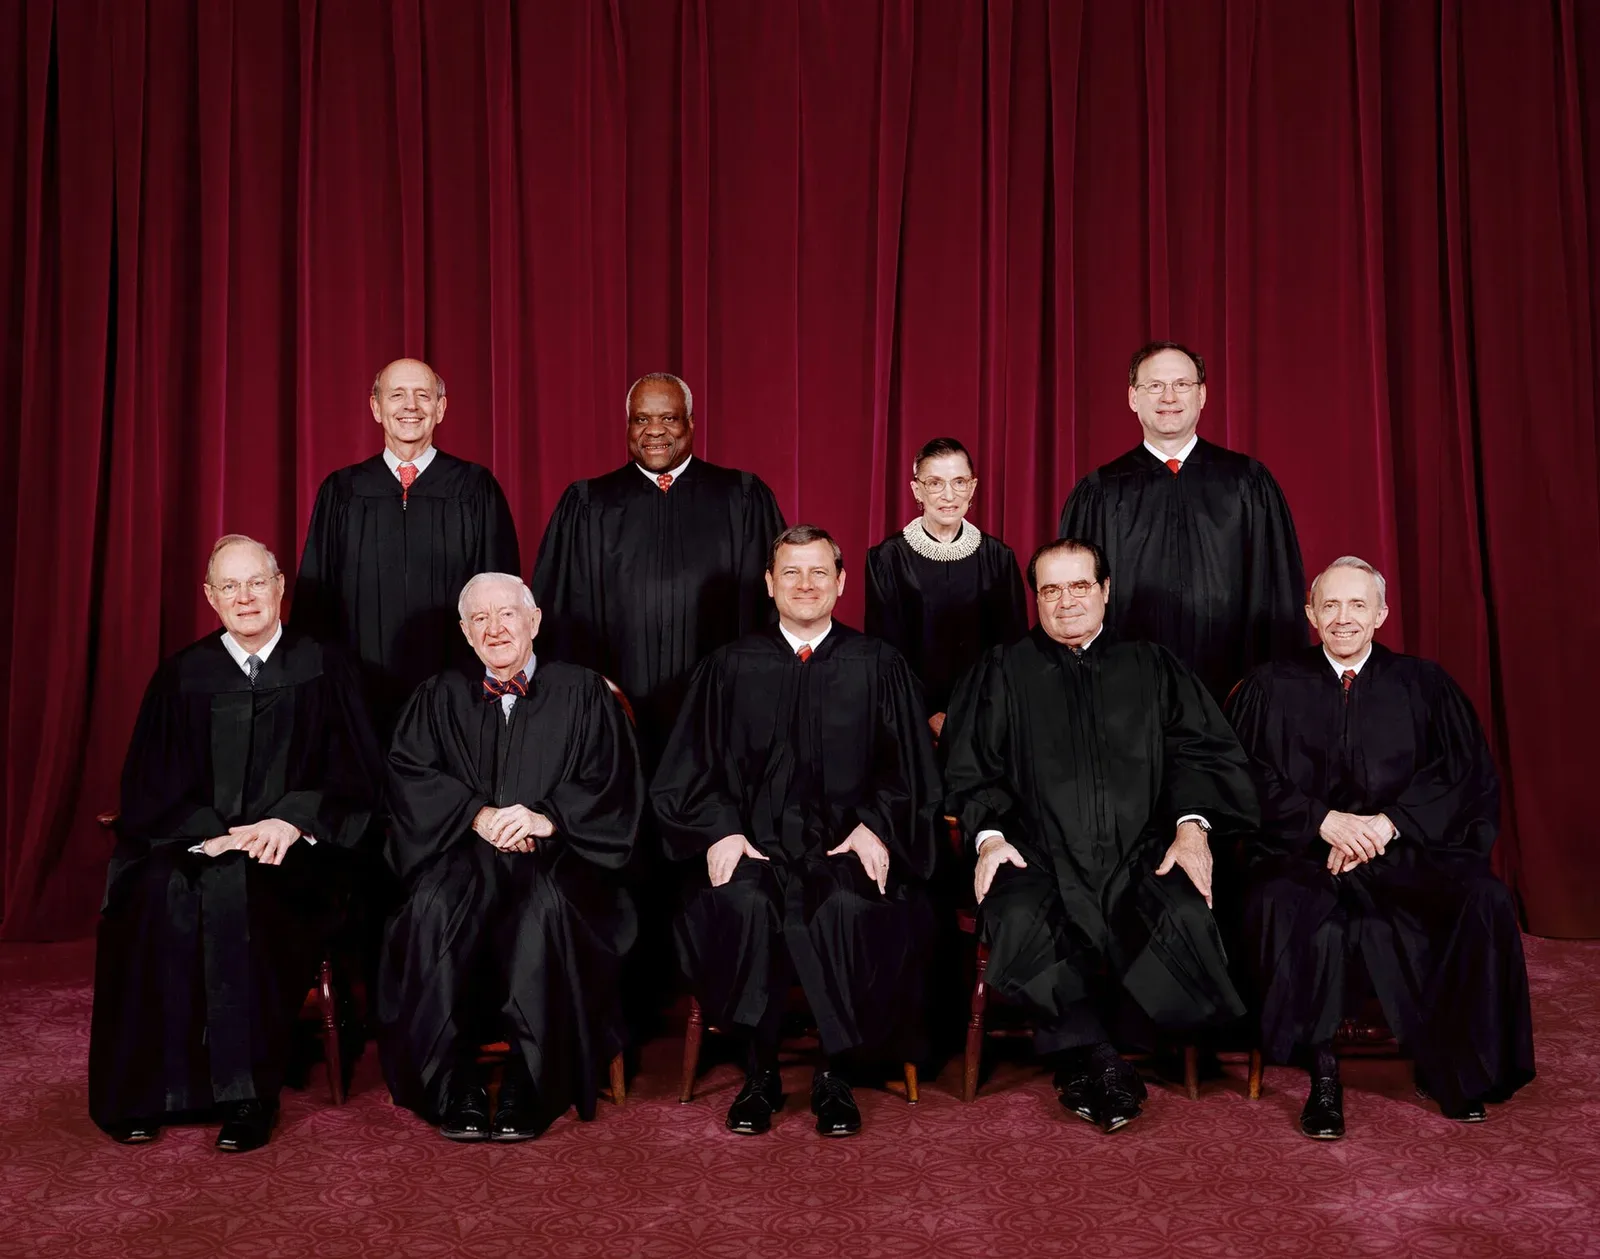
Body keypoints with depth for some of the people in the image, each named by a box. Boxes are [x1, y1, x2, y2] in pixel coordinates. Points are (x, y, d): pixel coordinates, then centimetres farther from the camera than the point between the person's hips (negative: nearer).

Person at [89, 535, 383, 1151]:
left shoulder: (323, 668, 7)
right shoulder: (182, 676, 11)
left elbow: (355, 777, 2)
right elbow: (149, 789, 6)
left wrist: (291, 820, -15)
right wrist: (216, 833, -12)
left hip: (294, 849, -2)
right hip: (193, 842, 2)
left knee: (234, 890, -33)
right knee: (159, 893, -30)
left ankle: (248, 1093, -24)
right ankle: (148, 1090, -19)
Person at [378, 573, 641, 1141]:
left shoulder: (583, 693, 12)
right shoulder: (439, 697, 19)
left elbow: (614, 788, 4)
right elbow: (408, 777, 6)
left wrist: (547, 818, -13)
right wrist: (478, 815, -10)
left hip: (557, 855, -2)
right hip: (465, 852, 2)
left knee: (546, 902, -35)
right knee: (434, 904, -32)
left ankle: (529, 1088, -26)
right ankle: (454, 1085, -23)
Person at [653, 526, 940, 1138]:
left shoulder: (879, 666, 12)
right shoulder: (730, 667, 13)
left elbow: (908, 768, 9)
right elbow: (694, 767, 9)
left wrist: (875, 827, -8)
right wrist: (720, 830, -9)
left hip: (848, 842, 0)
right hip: (754, 841, 1)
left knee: (851, 908, -33)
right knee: (743, 902, -32)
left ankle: (836, 1076, -13)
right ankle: (760, 1071, -14)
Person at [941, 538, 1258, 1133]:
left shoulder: (1153, 668, 20)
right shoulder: (1002, 672, 18)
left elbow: (1201, 751, 10)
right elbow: (970, 768, 10)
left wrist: (1192, 822, -9)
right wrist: (988, 833, -9)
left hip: (1139, 855, 1)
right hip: (1041, 856, -1)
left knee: (1188, 920, -30)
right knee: (1019, 922, -34)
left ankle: (1081, 1059, -13)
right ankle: (1097, 1058, -13)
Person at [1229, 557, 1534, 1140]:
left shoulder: (1424, 685, 15)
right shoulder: (1271, 688, 12)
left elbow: (1468, 777, 5)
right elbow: (1250, 782, 2)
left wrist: (1389, 823, -11)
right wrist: (1325, 820, -14)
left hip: (1409, 852, 2)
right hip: (1304, 854, -1)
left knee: (1485, 901, -28)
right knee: (1284, 911, -35)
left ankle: (1458, 1068, -10)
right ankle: (1323, 1074, -20)